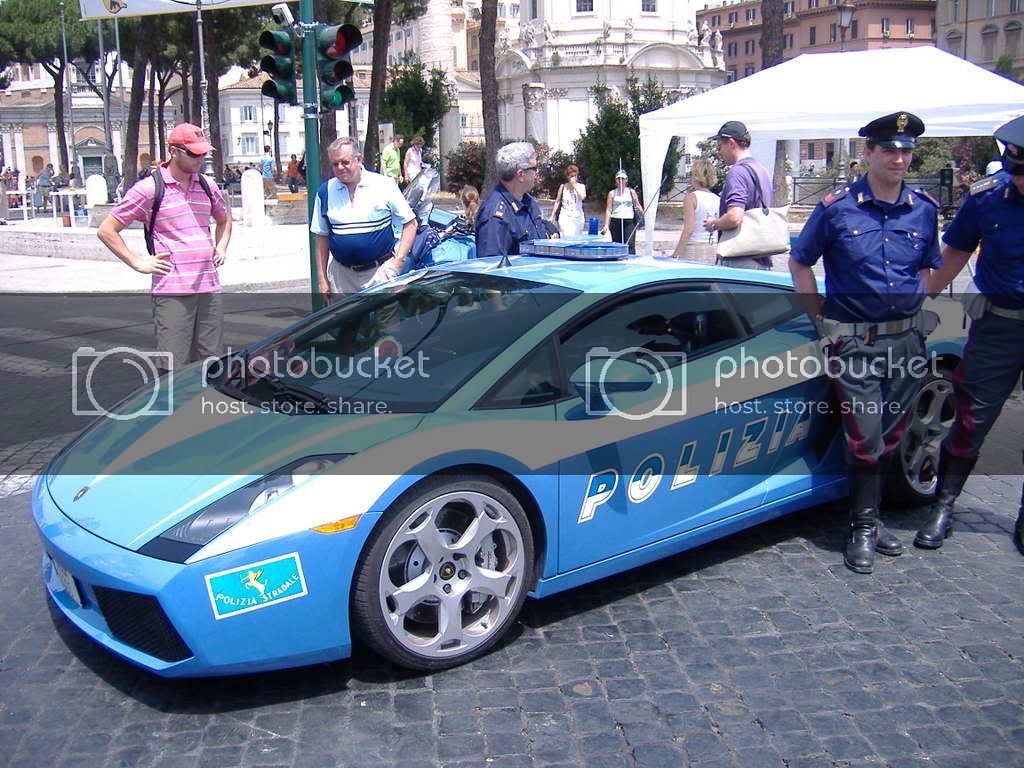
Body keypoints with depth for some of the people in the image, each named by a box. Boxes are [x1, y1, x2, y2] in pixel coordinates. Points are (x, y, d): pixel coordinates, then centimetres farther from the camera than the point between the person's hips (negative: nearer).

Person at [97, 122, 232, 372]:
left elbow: (224, 218, 34)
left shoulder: (207, 186, 13)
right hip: (172, 292, -5)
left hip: (209, 289, 6)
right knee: (173, 369, -8)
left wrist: (221, 249, 18)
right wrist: (138, 262, -5)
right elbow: (106, 230, 0)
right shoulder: (149, 188, -4)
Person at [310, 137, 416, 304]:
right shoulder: (325, 191, 6)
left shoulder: (384, 185, -2)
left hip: (380, 271, -2)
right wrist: (322, 280, 7)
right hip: (342, 274, 3)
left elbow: (410, 223, 0)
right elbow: (322, 237, 10)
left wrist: (398, 260, -10)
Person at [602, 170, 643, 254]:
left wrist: (643, 214, -6)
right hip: (616, 221, 1)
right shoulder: (612, 193, 9)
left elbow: (637, 206, 12)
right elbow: (608, 210, 7)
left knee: (630, 245, -12)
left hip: (629, 221, -1)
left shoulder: (631, 192, 11)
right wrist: (606, 225, -1)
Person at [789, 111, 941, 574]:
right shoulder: (836, 207, -5)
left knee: (891, 436, 10)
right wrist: (821, 321, 1)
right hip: (854, 341, -4)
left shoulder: (924, 209, 5)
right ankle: (864, 527, 7)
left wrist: (916, 312, 8)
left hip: (906, 340, 4)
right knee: (865, 437, -6)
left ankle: (869, 516, 25)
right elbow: (799, 262, 4)